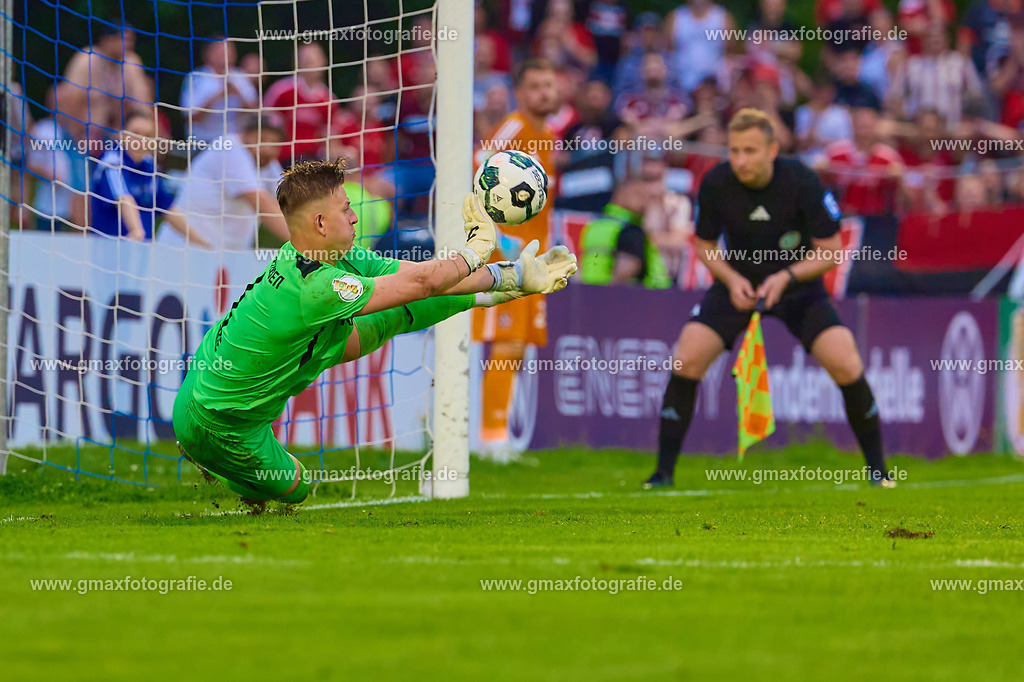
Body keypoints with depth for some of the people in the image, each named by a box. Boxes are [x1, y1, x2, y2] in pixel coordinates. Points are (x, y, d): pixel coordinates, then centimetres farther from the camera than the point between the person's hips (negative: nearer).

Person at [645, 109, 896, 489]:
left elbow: (830, 252, -15)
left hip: (797, 284, -1)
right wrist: (732, 279, -19)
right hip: (738, 284, 1)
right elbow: (705, 244, -1)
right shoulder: (716, 184, -18)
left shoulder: (801, 182, -23)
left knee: (846, 367, -17)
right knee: (686, 360, -17)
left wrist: (786, 277, -29)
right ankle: (663, 471, -6)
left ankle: (877, 469, 2)